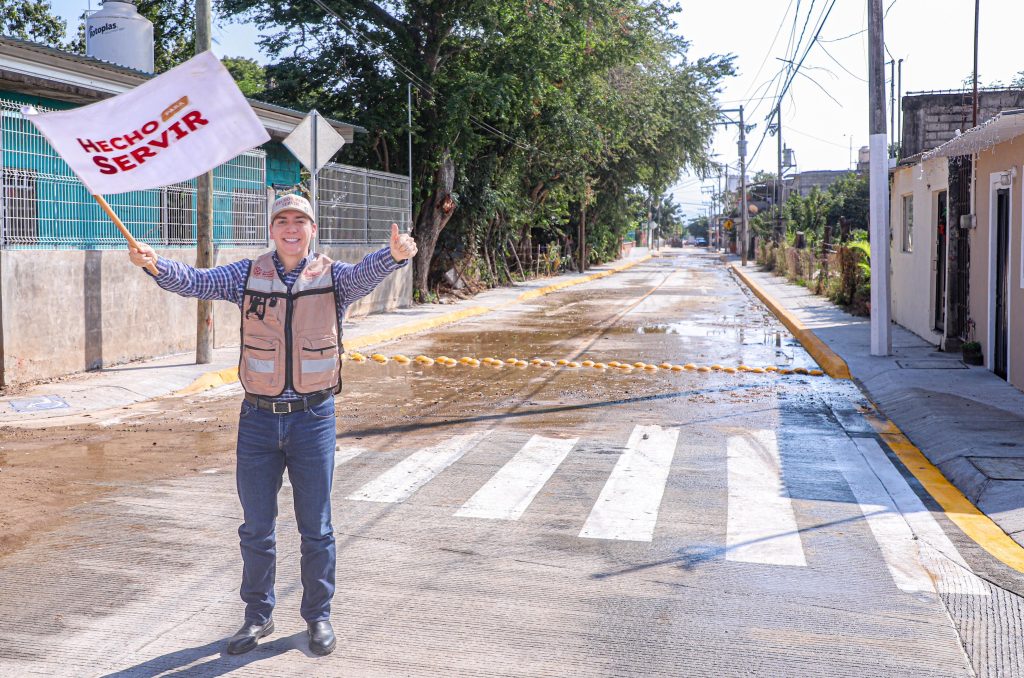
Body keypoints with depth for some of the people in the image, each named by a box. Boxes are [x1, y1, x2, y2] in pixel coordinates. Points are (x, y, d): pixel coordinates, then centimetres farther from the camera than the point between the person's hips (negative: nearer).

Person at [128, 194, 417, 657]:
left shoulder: (332, 276, -4)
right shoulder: (248, 275, 2)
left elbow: (366, 274, -24)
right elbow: (195, 281, -9)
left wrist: (394, 255, -47)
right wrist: (154, 263, -29)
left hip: (314, 417, -1)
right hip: (258, 416, 2)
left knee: (315, 528, 9)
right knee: (256, 527, 12)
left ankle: (318, 616, 27)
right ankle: (258, 616, 29)